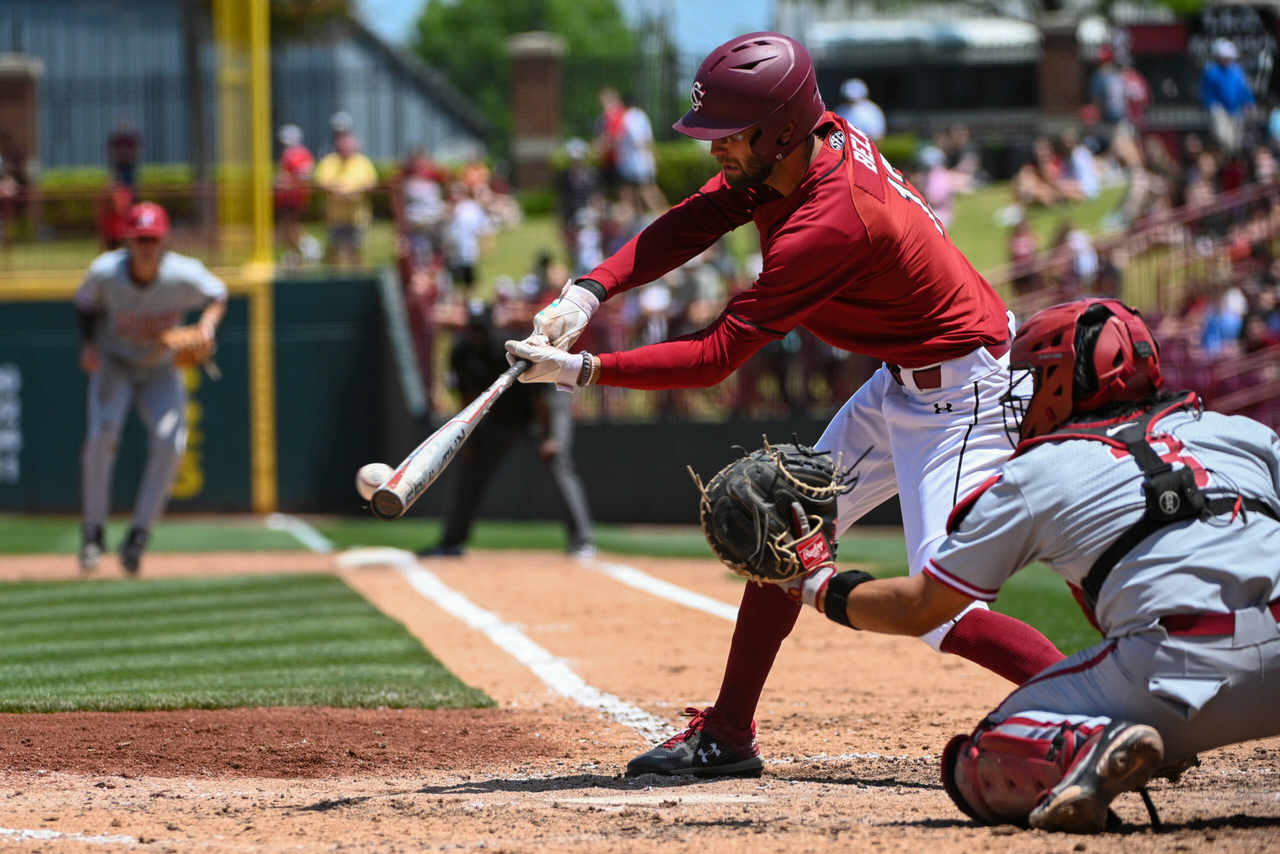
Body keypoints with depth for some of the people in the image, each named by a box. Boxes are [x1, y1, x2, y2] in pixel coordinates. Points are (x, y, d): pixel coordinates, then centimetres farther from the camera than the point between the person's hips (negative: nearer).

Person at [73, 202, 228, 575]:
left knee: (170, 443, -20)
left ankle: (139, 535, -8)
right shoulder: (105, 273, -21)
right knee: (101, 433, -24)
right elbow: (84, 305, -1)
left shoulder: (184, 276, -23)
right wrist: (87, 344, -17)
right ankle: (93, 530, -10)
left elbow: (218, 295, -3)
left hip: (160, 370, 1)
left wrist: (208, 322, -24)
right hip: (114, 364, -1)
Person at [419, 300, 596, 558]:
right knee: (470, 470, 6)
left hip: (543, 412, -6)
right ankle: (452, 541, 17)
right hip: (501, 416, 6)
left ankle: (583, 540, -24)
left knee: (559, 466, -23)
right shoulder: (462, 354, -12)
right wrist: (470, 438, 1)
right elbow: (469, 397, 1)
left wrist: (547, 437, -23)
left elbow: (538, 394, -24)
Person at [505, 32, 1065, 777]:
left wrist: (585, 371, -25)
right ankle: (728, 735, 22)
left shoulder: (829, 225, -31)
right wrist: (590, 291, -20)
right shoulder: (821, 139, -6)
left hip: (960, 395, -10)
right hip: (901, 383, 10)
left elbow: (716, 358, -26)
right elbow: (696, 221, -6)